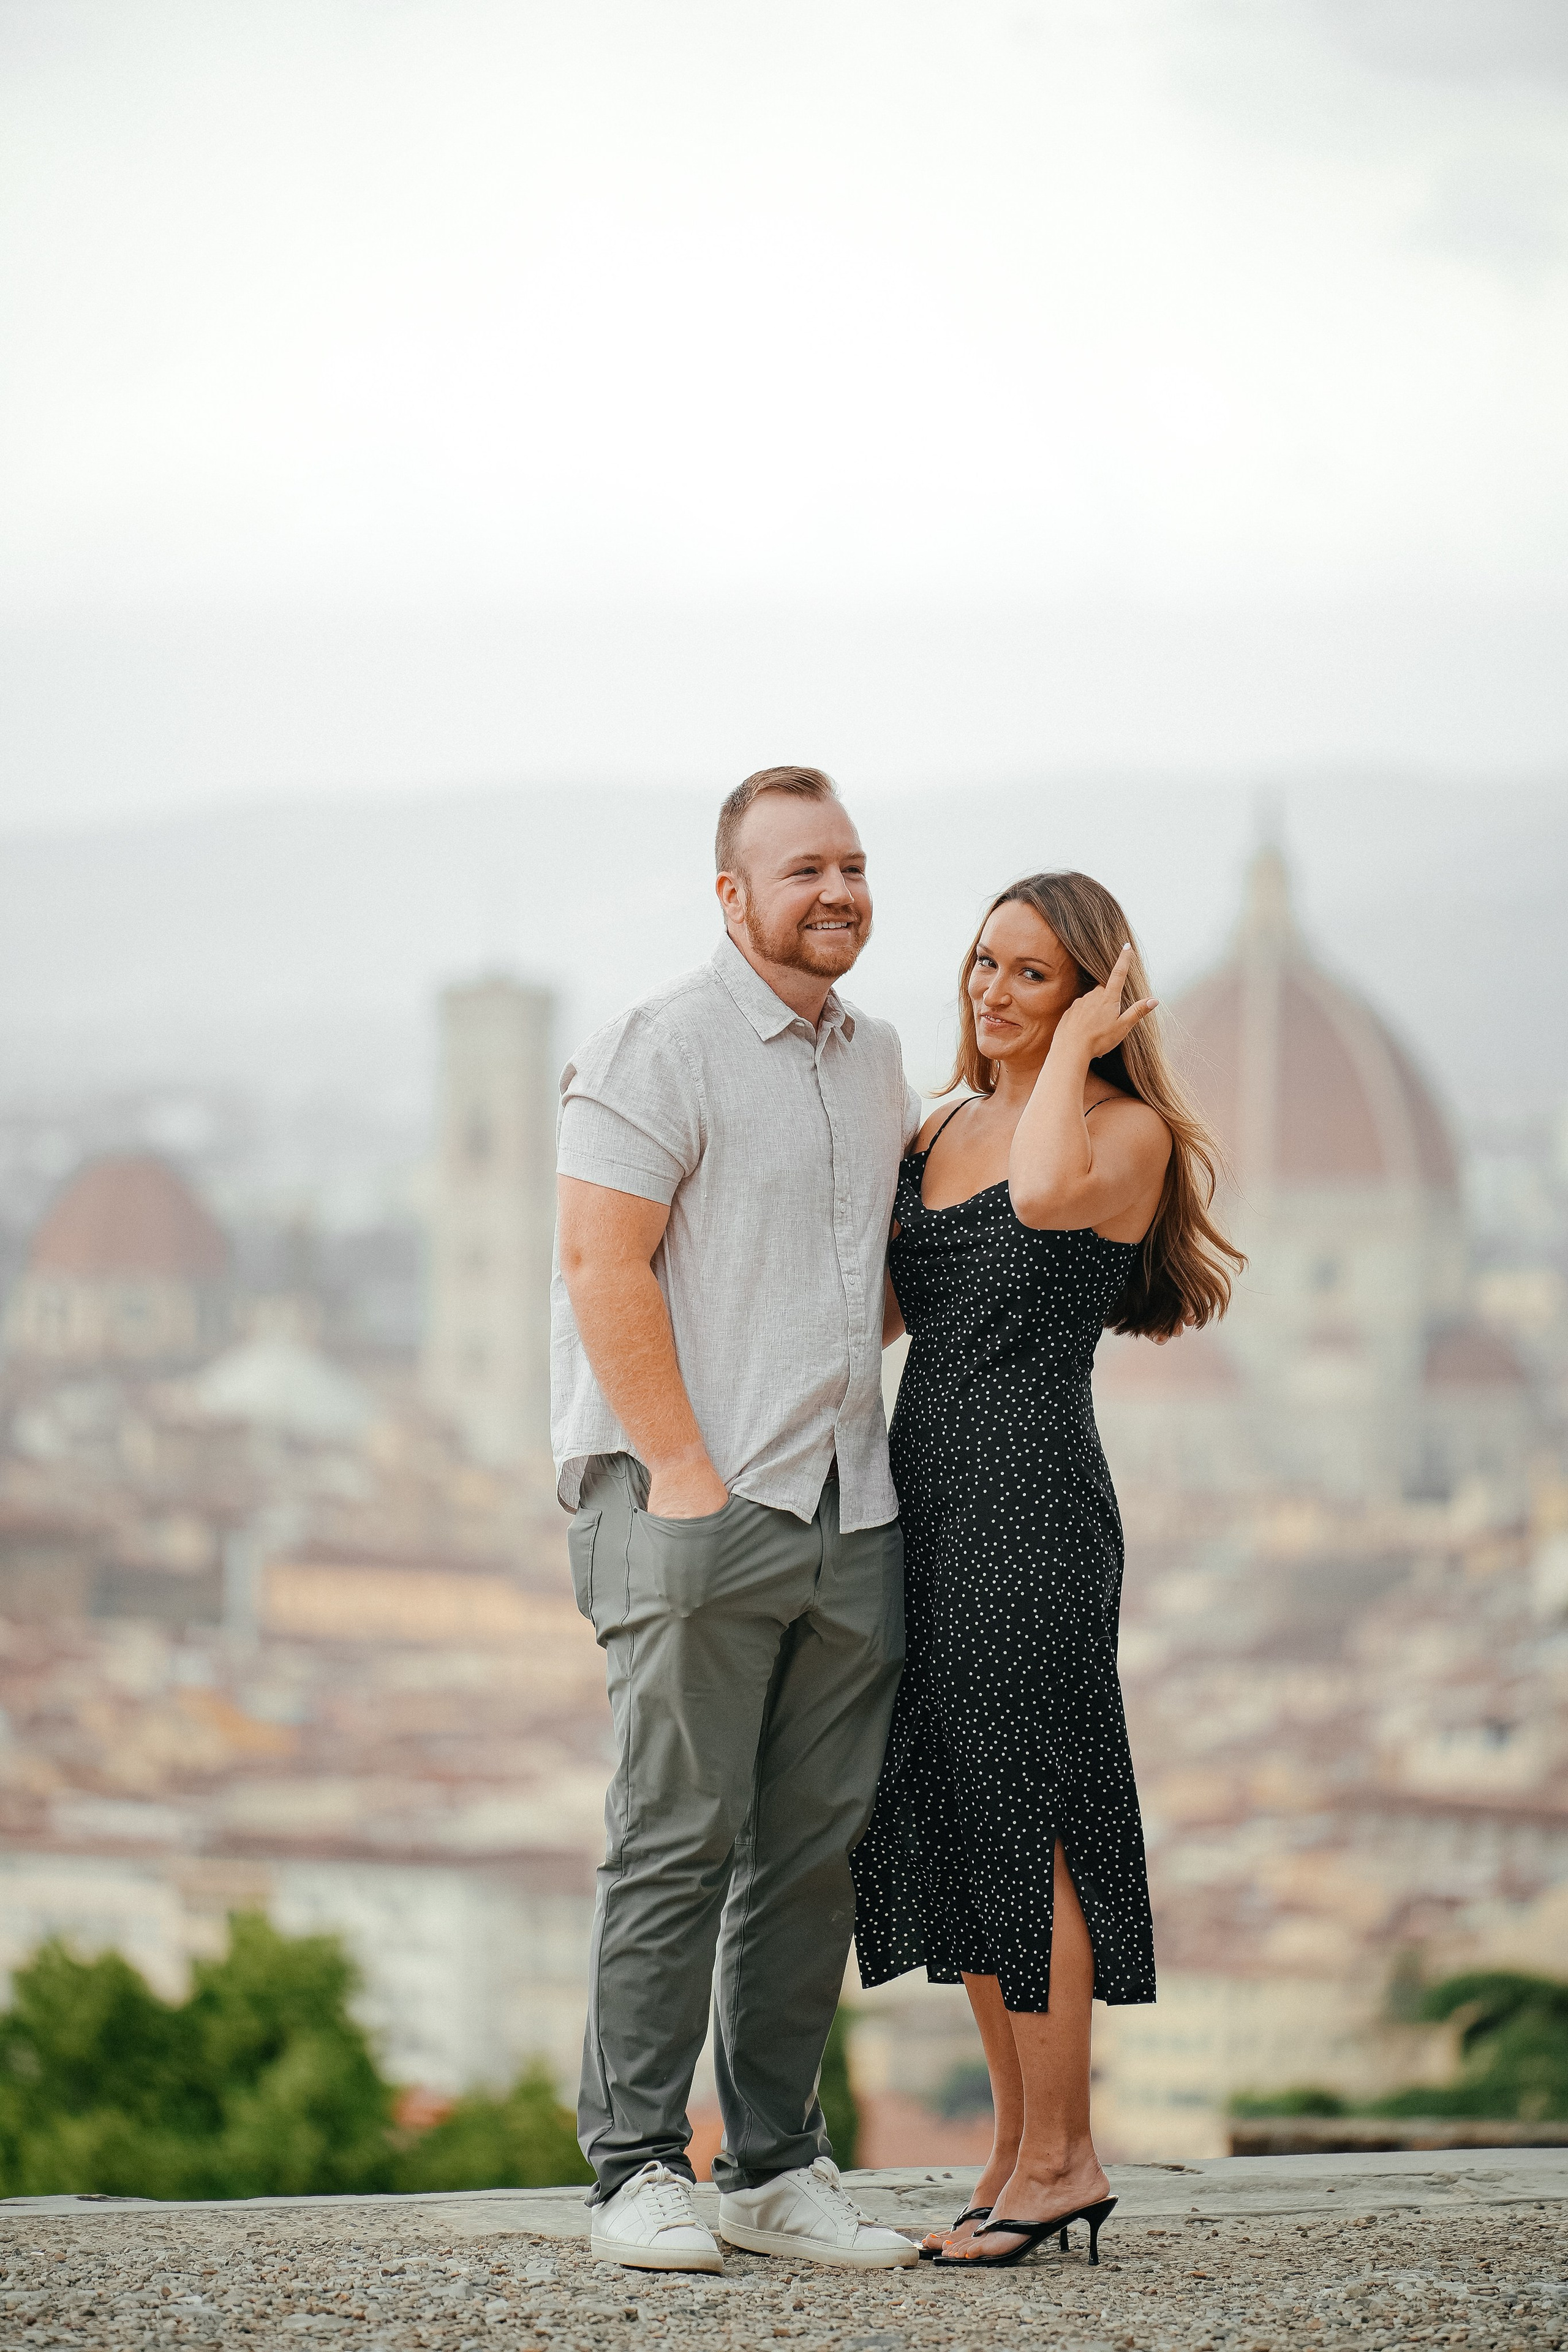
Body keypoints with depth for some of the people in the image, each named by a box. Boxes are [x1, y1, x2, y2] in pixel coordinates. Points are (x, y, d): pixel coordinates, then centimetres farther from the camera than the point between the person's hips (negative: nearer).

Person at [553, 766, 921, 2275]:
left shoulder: (873, 1062, 18)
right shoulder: (662, 1049, -5)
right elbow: (604, 1265, -13)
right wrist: (685, 1473, -16)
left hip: (849, 1517, 7)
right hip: (692, 1502, -7)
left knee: (816, 1850, 6)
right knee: (678, 1837, -7)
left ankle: (776, 2167, 12)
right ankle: (638, 2170, -3)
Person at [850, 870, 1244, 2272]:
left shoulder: (1129, 1130, -5)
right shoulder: (941, 1129, 16)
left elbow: (1049, 1193, -28)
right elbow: (879, 1311, 17)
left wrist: (1071, 1048, -14)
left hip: (1033, 1501, -8)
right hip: (923, 1498, 8)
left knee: (1022, 1824, -6)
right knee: (947, 1828, 9)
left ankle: (1062, 2157, 0)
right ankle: (1021, 2144, 16)